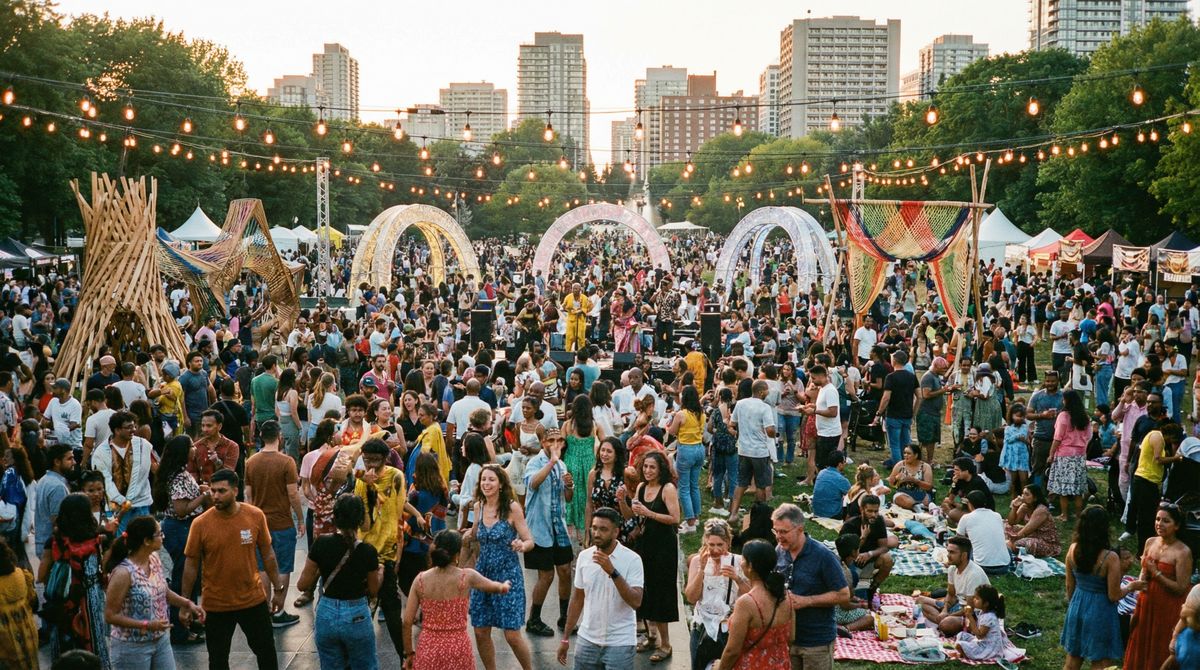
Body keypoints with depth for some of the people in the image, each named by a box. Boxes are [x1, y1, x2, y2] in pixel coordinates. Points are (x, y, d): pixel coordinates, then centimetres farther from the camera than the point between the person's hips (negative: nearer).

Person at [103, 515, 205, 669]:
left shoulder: (155, 559, -1)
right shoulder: (123, 573, -24)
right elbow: (110, 616, -20)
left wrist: (187, 603, 2)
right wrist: (147, 625, -25)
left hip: (161, 640, 7)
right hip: (132, 647, -7)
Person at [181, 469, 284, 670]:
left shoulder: (256, 516, -9)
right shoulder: (200, 524, -12)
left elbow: (267, 555, 2)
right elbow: (191, 565, -4)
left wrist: (278, 589, 5)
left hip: (253, 599, 1)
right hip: (216, 605, -1)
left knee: (267, 651, 15)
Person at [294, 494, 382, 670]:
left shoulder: (321, 544, -11)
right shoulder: (367, 551, -14)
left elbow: (302, 585, -6)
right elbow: (373, 591, 0)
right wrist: (380, 571, 18)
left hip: (327, 615, 2)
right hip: (357, 617, -2)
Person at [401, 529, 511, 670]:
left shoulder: (420, 579, -4)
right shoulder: (466, 576, -8)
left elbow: (407, 622, -3)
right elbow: (494, 587, 12)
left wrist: (409, 653, 10)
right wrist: (505, 586, 36)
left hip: (428, 649, 1)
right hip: (458, 649, -1)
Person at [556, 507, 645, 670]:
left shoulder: (632, 559, -12)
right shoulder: (584, 556, 2)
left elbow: (636, 602, -21)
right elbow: (577, 599, 11)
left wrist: (612, 572, -28)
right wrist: (566, 638, 12)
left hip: (619, 642, -4)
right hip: (587, 639, 4)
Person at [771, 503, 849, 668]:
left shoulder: (823, 556, -17)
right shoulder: (779, 551, -1)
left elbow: (843, 596, -15)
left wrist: (806, 601, -21)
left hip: (817, 641, -5)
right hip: (787, 636, 5)